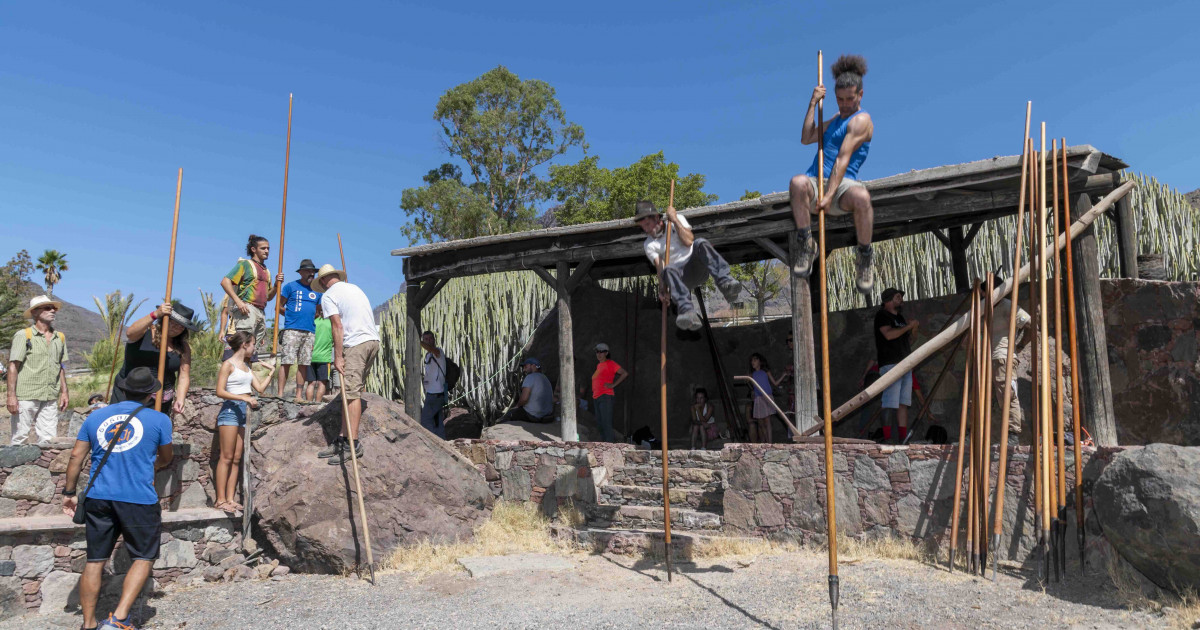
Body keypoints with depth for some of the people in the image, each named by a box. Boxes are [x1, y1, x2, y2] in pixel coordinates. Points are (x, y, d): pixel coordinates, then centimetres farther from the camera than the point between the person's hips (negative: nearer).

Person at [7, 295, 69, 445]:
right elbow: (13, 367, -6)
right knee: (19, 438, -1)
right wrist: (11, 396, -12)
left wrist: (64, 392, 14)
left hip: (50, 398, 5)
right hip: (26, 397, -5)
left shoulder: (60, 337, 13)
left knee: (49, 440, 4)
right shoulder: (23, 335, -3)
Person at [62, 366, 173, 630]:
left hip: (97, 498, 4)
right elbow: (166, 459, 13)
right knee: (143, 558, 8)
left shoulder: (95, 416, 9)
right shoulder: (159, 420, 0)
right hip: (139, 499, -4)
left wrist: (69, 493, 19)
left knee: (95, 561, 13)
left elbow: (76, 456, 10)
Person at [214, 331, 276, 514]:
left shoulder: (247, 366, 18)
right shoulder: (228, 364, -4)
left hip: (244, 411, 7)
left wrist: (271, 372, 17)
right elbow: (220, 391, -13)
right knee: (226, 457, -7)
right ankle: (220, 500, -5)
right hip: (230, 409, -7)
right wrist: (245, 398, -20)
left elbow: (260, 388, 16)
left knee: (237, 458, 5)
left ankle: (230, 499, 6)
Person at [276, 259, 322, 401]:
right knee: (286, 362, -9)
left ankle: (299, 396, 5)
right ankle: (279, 394, -8)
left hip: (309, 331, 4)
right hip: (292, 330, -4)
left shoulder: (317, 290, 18)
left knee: (304, 364, 2)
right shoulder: (291, 286, 7)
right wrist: (290, 315, 3)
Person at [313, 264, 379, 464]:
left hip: (355, 344, -8)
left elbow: (337, 326, -10)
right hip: (373, 340, 8)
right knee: (351, 392, 10)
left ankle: (353, 443, -10)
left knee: (351, 393, -8)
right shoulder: (354, 287, 23)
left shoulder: (328, 295, 0)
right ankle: (343, 439, 10)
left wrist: (338, 357, -10)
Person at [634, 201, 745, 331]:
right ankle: (688, 312, -56)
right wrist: (662, 289, -23)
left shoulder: (677, 219, 10)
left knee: (700, 243, -30)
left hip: (699, 267, 0)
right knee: (669, 270, -34)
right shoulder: (649, 245, 9)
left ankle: (725, 282, -50)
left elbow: (688, 241, -6)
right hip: (683, 277, 0)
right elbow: (659, 267, -7)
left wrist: (674, 219, -7)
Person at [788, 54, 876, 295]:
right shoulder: (834, 120, 27)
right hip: (816, 182, 5)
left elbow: (843, 159, -13)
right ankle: (807, 245, -22)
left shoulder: (861, 120, 1)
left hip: (843, 184, -5)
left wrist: (829, 195, -22)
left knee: (861, 197, -40)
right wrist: (813, 103, 12)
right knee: (798, 182, -33)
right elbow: (806, 139, 13)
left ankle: (864, 257, -16)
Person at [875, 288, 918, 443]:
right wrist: (908, 326, -11)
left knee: (904, 403, 5)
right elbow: (889, 334, -20)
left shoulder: (899, 317, 22)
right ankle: (887, 439, -14)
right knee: (891, 403, -13)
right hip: (890, 364, -8)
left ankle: (902, 439, 7)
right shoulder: (882, 315, -4)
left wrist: (913, 328, 10)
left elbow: (908, 339, 28)